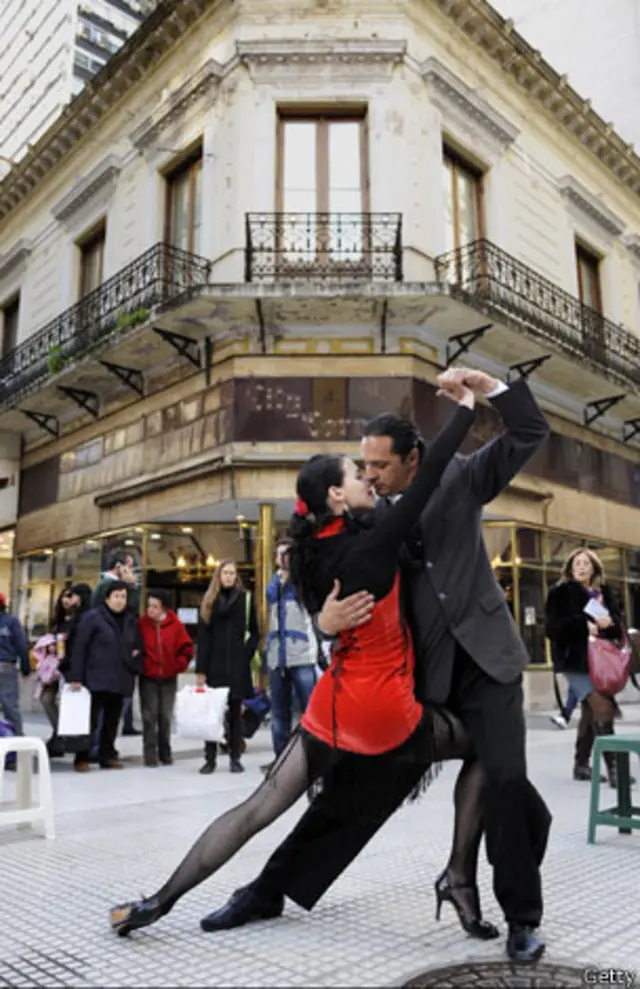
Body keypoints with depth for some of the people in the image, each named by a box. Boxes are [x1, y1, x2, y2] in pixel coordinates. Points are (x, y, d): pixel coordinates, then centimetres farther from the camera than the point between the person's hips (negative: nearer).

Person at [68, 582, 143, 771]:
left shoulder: (131, 621, 11)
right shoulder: (92, 617, -6)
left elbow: (138, 646, 21)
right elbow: (79, 648, -8)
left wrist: (135, 666, 5)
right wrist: (76, 677, -12)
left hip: (120, 680, 5)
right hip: (96, 679, -5)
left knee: (112, 720, 11)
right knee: (90, 719, -3)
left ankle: (107, 756, 21)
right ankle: (82, 758, 8)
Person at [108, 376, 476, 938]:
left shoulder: (322, 550, 1)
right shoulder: (369, 548, -19)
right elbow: (427, 480, -19)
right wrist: (466, 409, -11)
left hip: (334, 705, 6)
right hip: (383, 709, -6)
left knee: (259, 808, 11)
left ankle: (159, 902, 14)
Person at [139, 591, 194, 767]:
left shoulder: (175, 624, -6)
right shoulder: (142, 624, -7)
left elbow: (187, 649, 0)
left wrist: (178, 665, -7)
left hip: (169, 678, 1)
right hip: (148, 678, -1)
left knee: (166, 716, 9)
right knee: (149, 716, 0)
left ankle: (165, 752, 20)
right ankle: (150, 753, 7)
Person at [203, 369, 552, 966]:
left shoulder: (458, 479, 2)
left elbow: (530, 433, -1)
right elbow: (333, 585, -1)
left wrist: (483, 384, -16)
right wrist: (325, 619, -25)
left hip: (483, 660, -1)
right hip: (417, 674, 1)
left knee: (505, 781, -12)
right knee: (356, 787, 5)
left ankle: (521, 917, 13)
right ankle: (269, 891, 19)